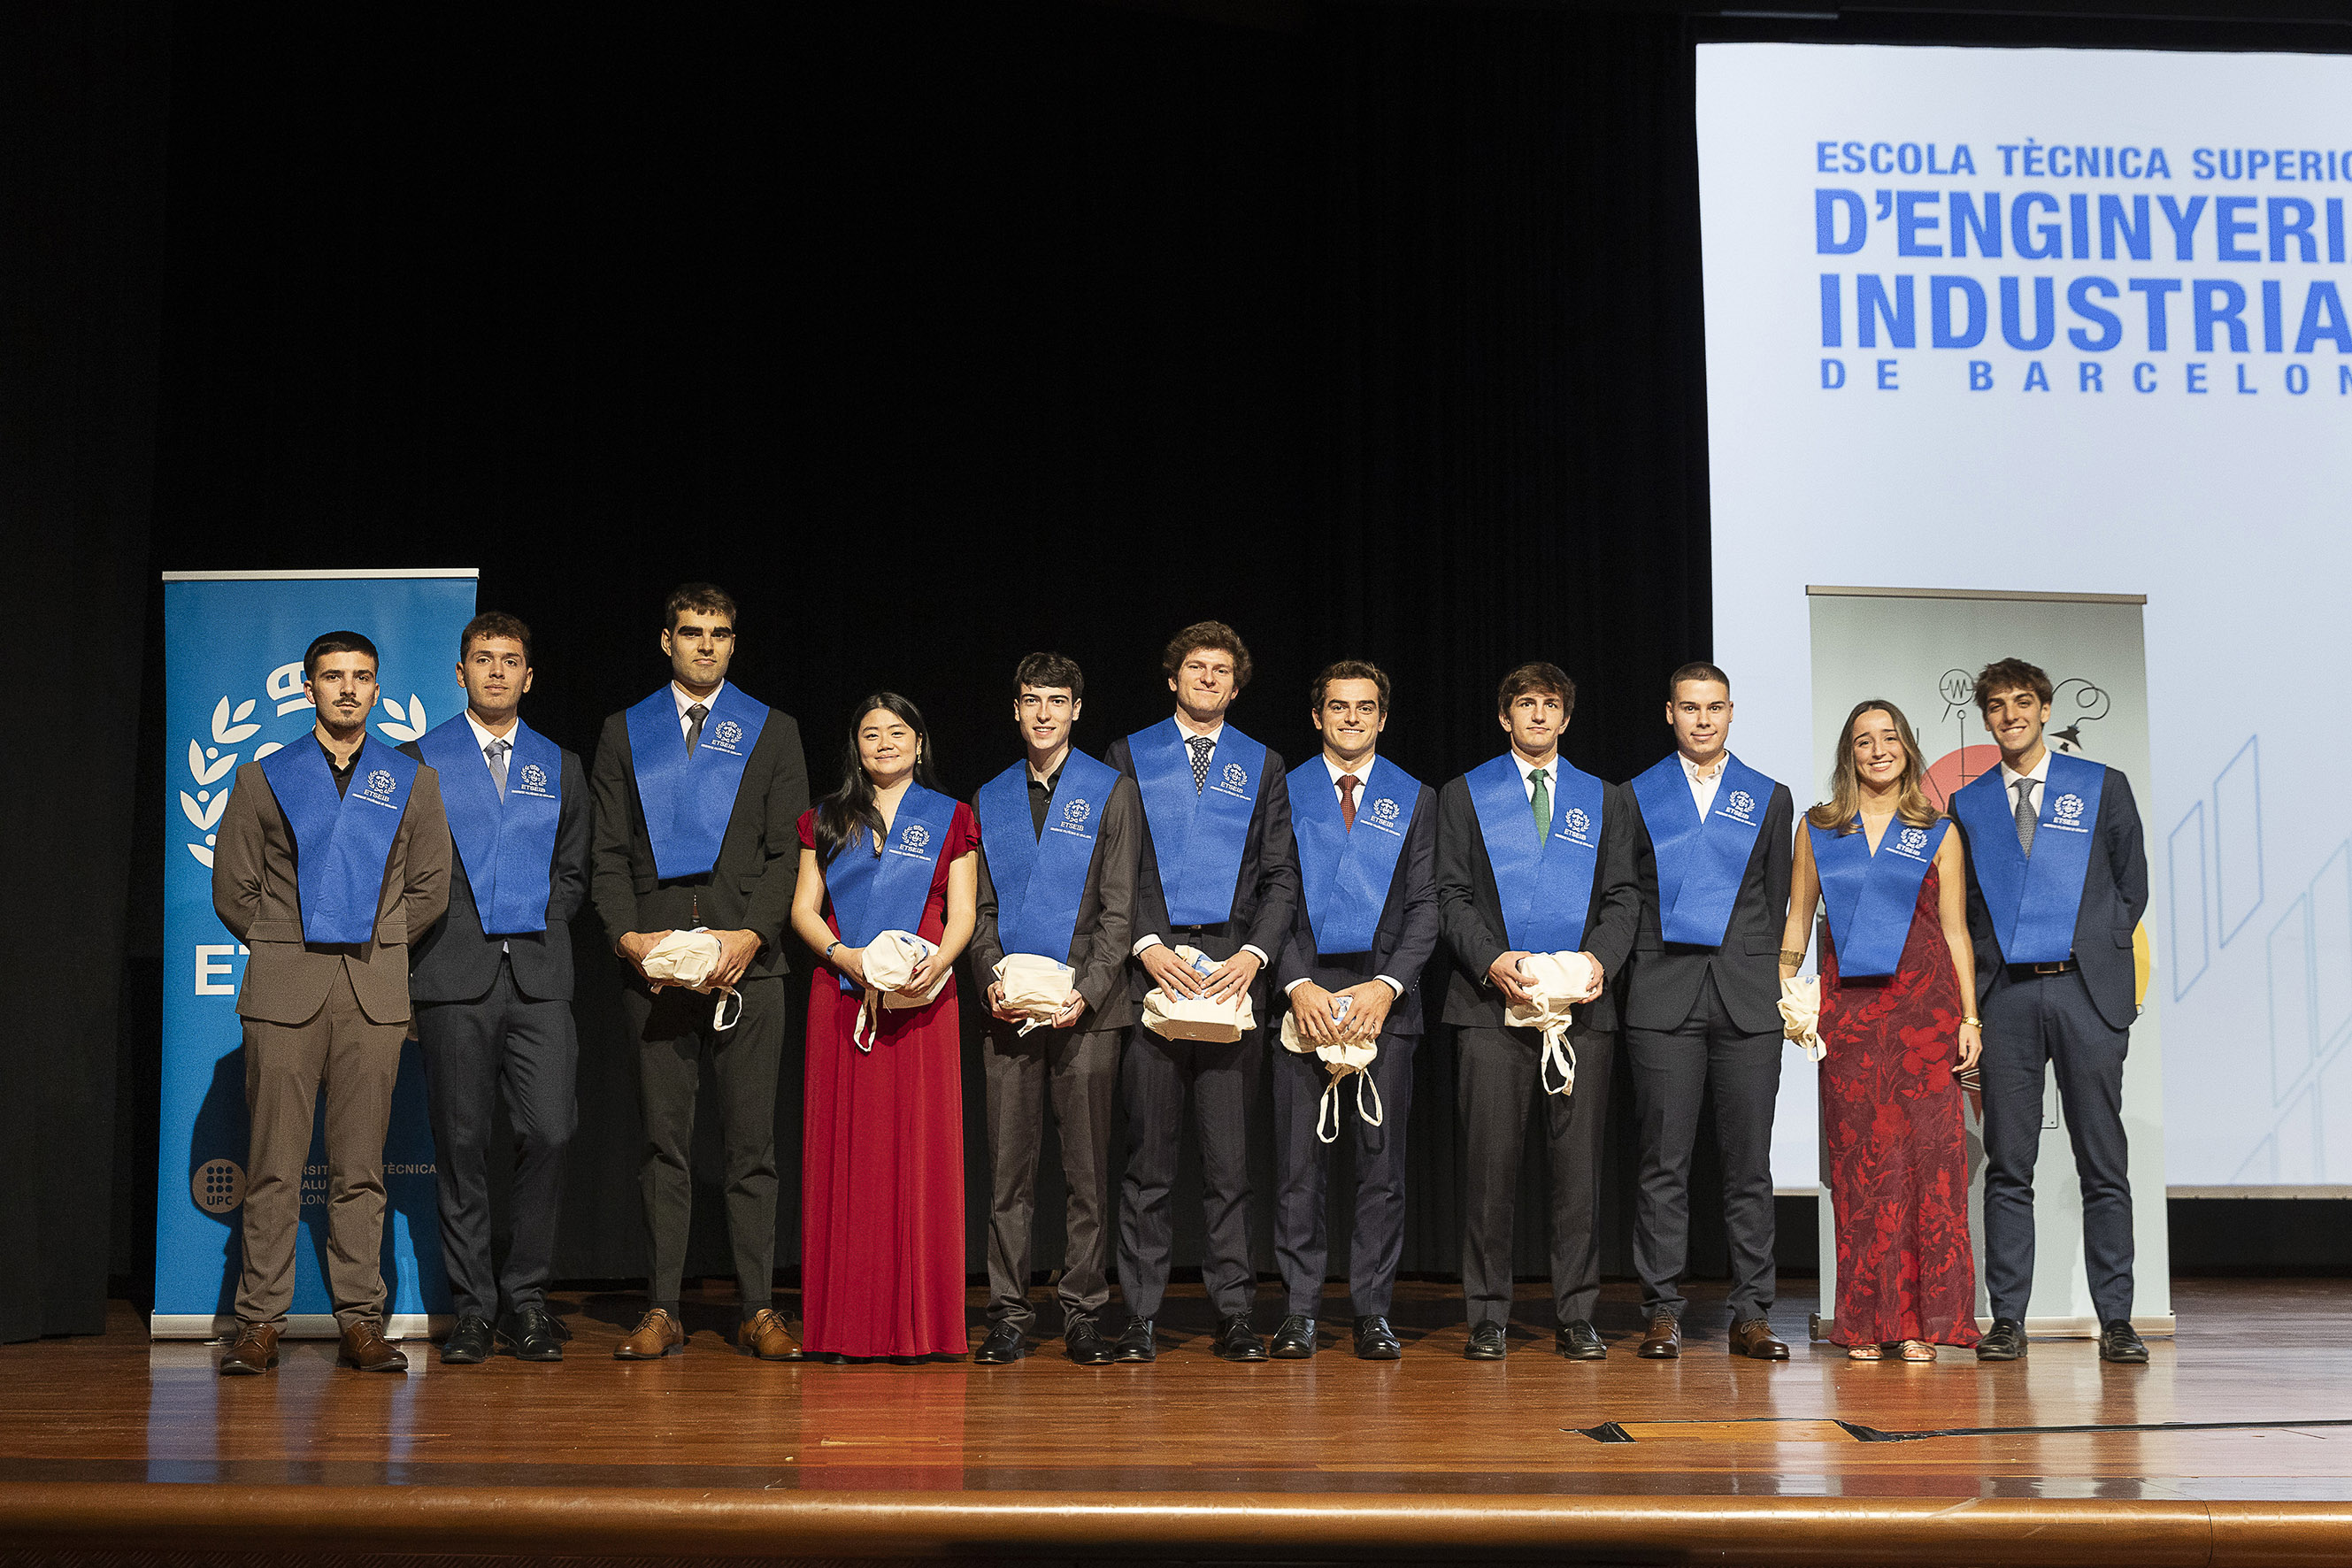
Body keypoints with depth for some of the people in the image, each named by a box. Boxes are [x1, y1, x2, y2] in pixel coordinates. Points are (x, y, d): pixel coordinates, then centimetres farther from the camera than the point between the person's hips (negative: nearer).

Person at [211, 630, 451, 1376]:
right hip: (284, 990, -1)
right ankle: (260, 1322, 3)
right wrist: (282, 946, 6)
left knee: (361, 1166, 2)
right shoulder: (264, 778, 10)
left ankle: (360, 1321, 6)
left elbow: (430, 887, 12)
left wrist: (377, 946, 7)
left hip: (374, 992, 1)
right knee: (274, 1163, -2)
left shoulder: (412, 782, 12)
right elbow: (232, 887, 10)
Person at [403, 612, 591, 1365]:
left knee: (549, 1133, -8)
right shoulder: (418, 761, 8)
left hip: (539, 976, 2)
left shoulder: (560, 768, 16)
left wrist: (541, 927, 5)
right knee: (461, 1143, 1)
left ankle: (526, 1297, 6)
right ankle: (473, 1309, 9)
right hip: (453, 978, -1)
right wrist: (412, 960, -1)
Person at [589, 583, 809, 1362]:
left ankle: (759, 1310, 4)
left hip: (747, 960, -1)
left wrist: (752, 935, -10)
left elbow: (788, 853, 4)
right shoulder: (624, 734, 14)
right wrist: (628, 934, -7)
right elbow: (608, 853, 8)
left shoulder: (773, 733, 12)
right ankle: (661, 1311, 7)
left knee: (752, 1143, -1)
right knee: (664, 1143, 3)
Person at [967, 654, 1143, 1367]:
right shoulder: (990, 799, 15)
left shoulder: (1113, 791, 4)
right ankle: (1008, 1314, 9)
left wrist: (1086, 991, -12)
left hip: (1086, 1007, -2)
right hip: (1010, 1009, 3)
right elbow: (979, 908, 14)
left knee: (1087, 1168, 0)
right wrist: (992, 979, -4)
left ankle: (1083, 1314, 7)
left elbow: (1119, 908, -1)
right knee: (1008, 1168, 3)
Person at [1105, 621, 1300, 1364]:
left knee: (1230, 1157, 2)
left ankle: (1234, 1313, 8)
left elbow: (1281, 878, 9)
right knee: (1148, 1155, 0)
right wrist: (1147, 945, -9)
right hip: (1151, 969, -1)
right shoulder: (1129, 757, 11)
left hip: (1233, 970, 1)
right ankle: (1140, 1315, 5)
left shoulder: (1262, 767, 15)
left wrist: (1254, 953, -6)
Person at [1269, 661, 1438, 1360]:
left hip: (1385, 994, 1)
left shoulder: (1415, 800, 11)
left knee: (1382, 1157, 1)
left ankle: (1374, 1311, 8)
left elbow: (1424, 908, 4)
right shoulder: (1284, 794, 9)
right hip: (1303, 992, 0)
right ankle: (1300, 1310, 6)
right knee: (1299, 1159, -1)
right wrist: (1298, 984, -10)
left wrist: (1385, 986, -10)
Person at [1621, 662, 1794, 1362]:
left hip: (1746, 999, 1)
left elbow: (1775, 904, 15)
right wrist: (1643, 973, 4)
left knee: (1748, 1162, 1)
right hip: (1664, 1000, -1)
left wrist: (1760, 975, 9)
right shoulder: (1638, 797, 10)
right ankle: (1662, 1311, 4)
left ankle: (1751, 1314, 7)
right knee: (1663, 1162, -1)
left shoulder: (1769, 798, 13)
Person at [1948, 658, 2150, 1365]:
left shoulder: (2103, 786, 9)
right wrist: (1977, 985, 5)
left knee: (2104, 1166, 0)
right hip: (2006, 994, 1)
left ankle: (2115, 1320, 5)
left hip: (2085, 989, -1)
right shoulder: (1968, 803, 13)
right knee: (2007, 1167, 1)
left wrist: (2098, 951, 1)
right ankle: (2007, 1319, 5)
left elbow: (2133, 885, 11)